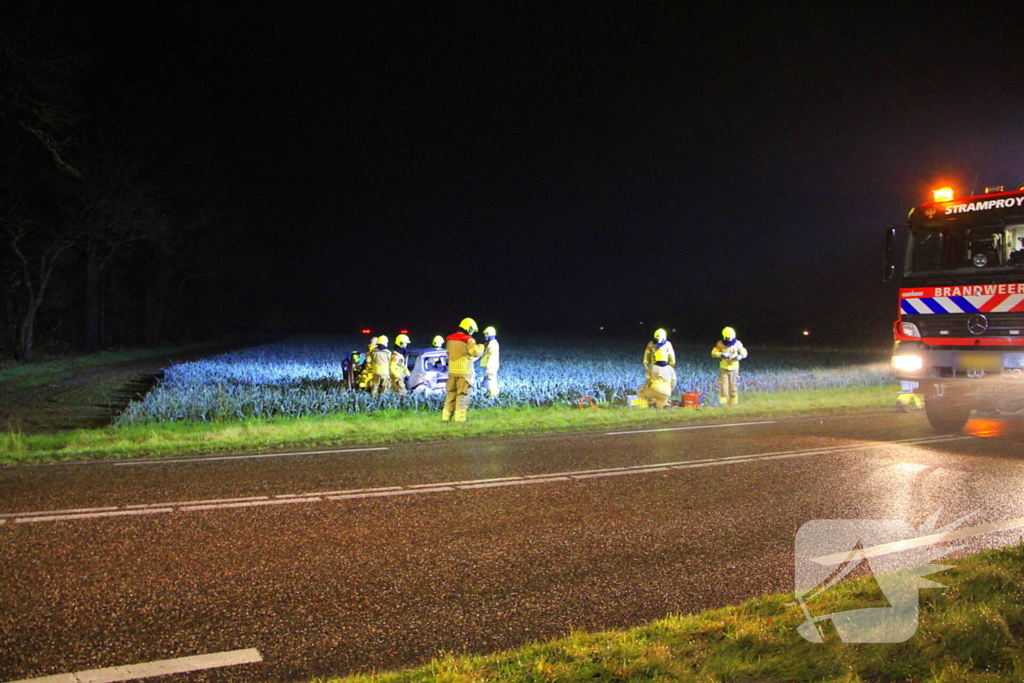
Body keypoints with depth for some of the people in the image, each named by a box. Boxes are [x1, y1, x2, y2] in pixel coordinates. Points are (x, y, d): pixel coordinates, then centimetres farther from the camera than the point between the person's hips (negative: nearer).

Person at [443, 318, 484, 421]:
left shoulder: (449, 339, 9)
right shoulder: (468, 340, -12)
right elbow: (476, 352, -22)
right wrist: (481, 346, -3)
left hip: (452, 371, 6)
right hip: (464, 372, -6)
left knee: (451, 393, 13)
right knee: (462, 395, 0)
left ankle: (446, 416, 13)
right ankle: (459, 417, -3)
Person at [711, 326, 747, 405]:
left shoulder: (737, 344, -1)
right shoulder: (720, 344, -3)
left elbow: (744, 353, 3)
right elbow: (713, 353, -4)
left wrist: (738, 357, -18)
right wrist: (722, 354, -21)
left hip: (734, 368, 0)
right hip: (723, 368, 0)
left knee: (733, 384, 2)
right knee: (723, 384, -4)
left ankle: (733, 401, 9)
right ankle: (722, 401, 1)